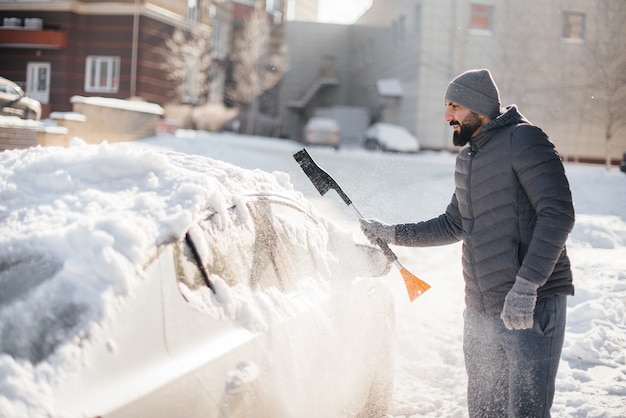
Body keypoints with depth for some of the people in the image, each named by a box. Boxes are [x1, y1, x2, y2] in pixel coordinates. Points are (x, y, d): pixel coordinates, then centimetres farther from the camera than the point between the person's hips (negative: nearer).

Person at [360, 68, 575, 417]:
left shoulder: (522, 140, -10)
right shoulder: (466, 159, 17)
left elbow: (558, 214, -19)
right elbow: (454, 225, 27)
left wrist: (525, 286, -24)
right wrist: (393, 234, 21)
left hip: (532, 308, -8)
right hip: (480, 311, 8)